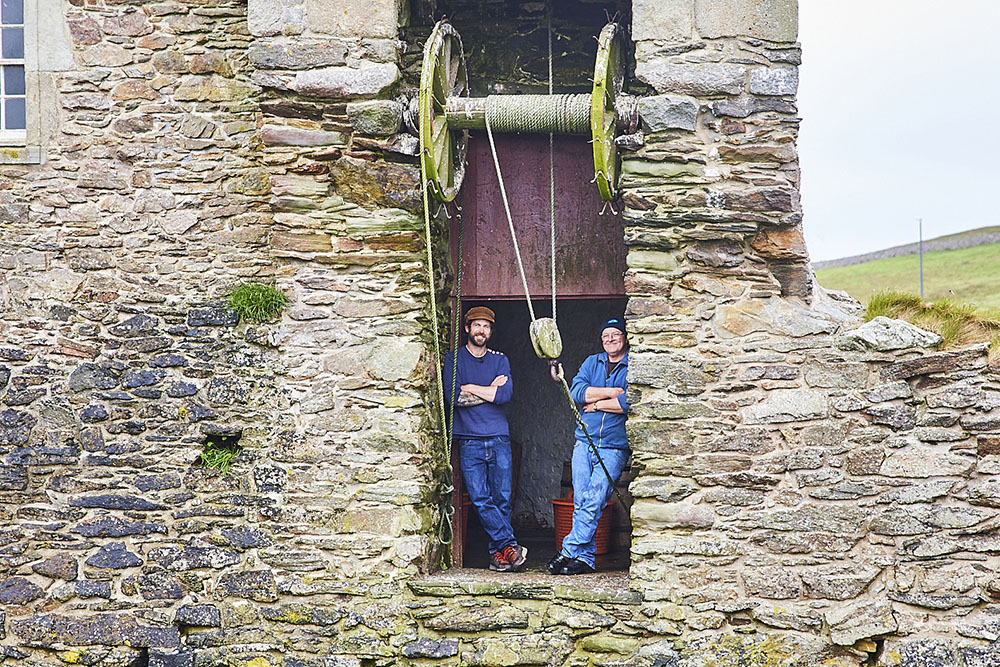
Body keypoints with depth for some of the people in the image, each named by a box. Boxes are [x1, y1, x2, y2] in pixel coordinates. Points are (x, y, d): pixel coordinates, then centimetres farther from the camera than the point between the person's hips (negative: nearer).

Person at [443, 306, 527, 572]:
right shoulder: (454, 359, 8)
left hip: (499, 439, 2)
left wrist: (470, 388, -4)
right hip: (469, 440, -2)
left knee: (502, 498, -1)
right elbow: (452, 396, -8)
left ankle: (497, 553, 7)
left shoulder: (500, 360, 14)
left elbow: (505, 394, -4)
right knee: (480, 499, -11)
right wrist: (490, 390, -3)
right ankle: (509, 546, -7)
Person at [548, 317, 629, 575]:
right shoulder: (592, 362, 14)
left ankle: (569, 551, -9)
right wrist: (612, 392, -9)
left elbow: (630, 402, -16)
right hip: (584, 441, 5)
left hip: (614, 445, -4)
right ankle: (586, 558, 5)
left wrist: (596, 404, -6)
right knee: (580, 502, 0)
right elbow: (576, 392, -1)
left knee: (594, 501, -12)